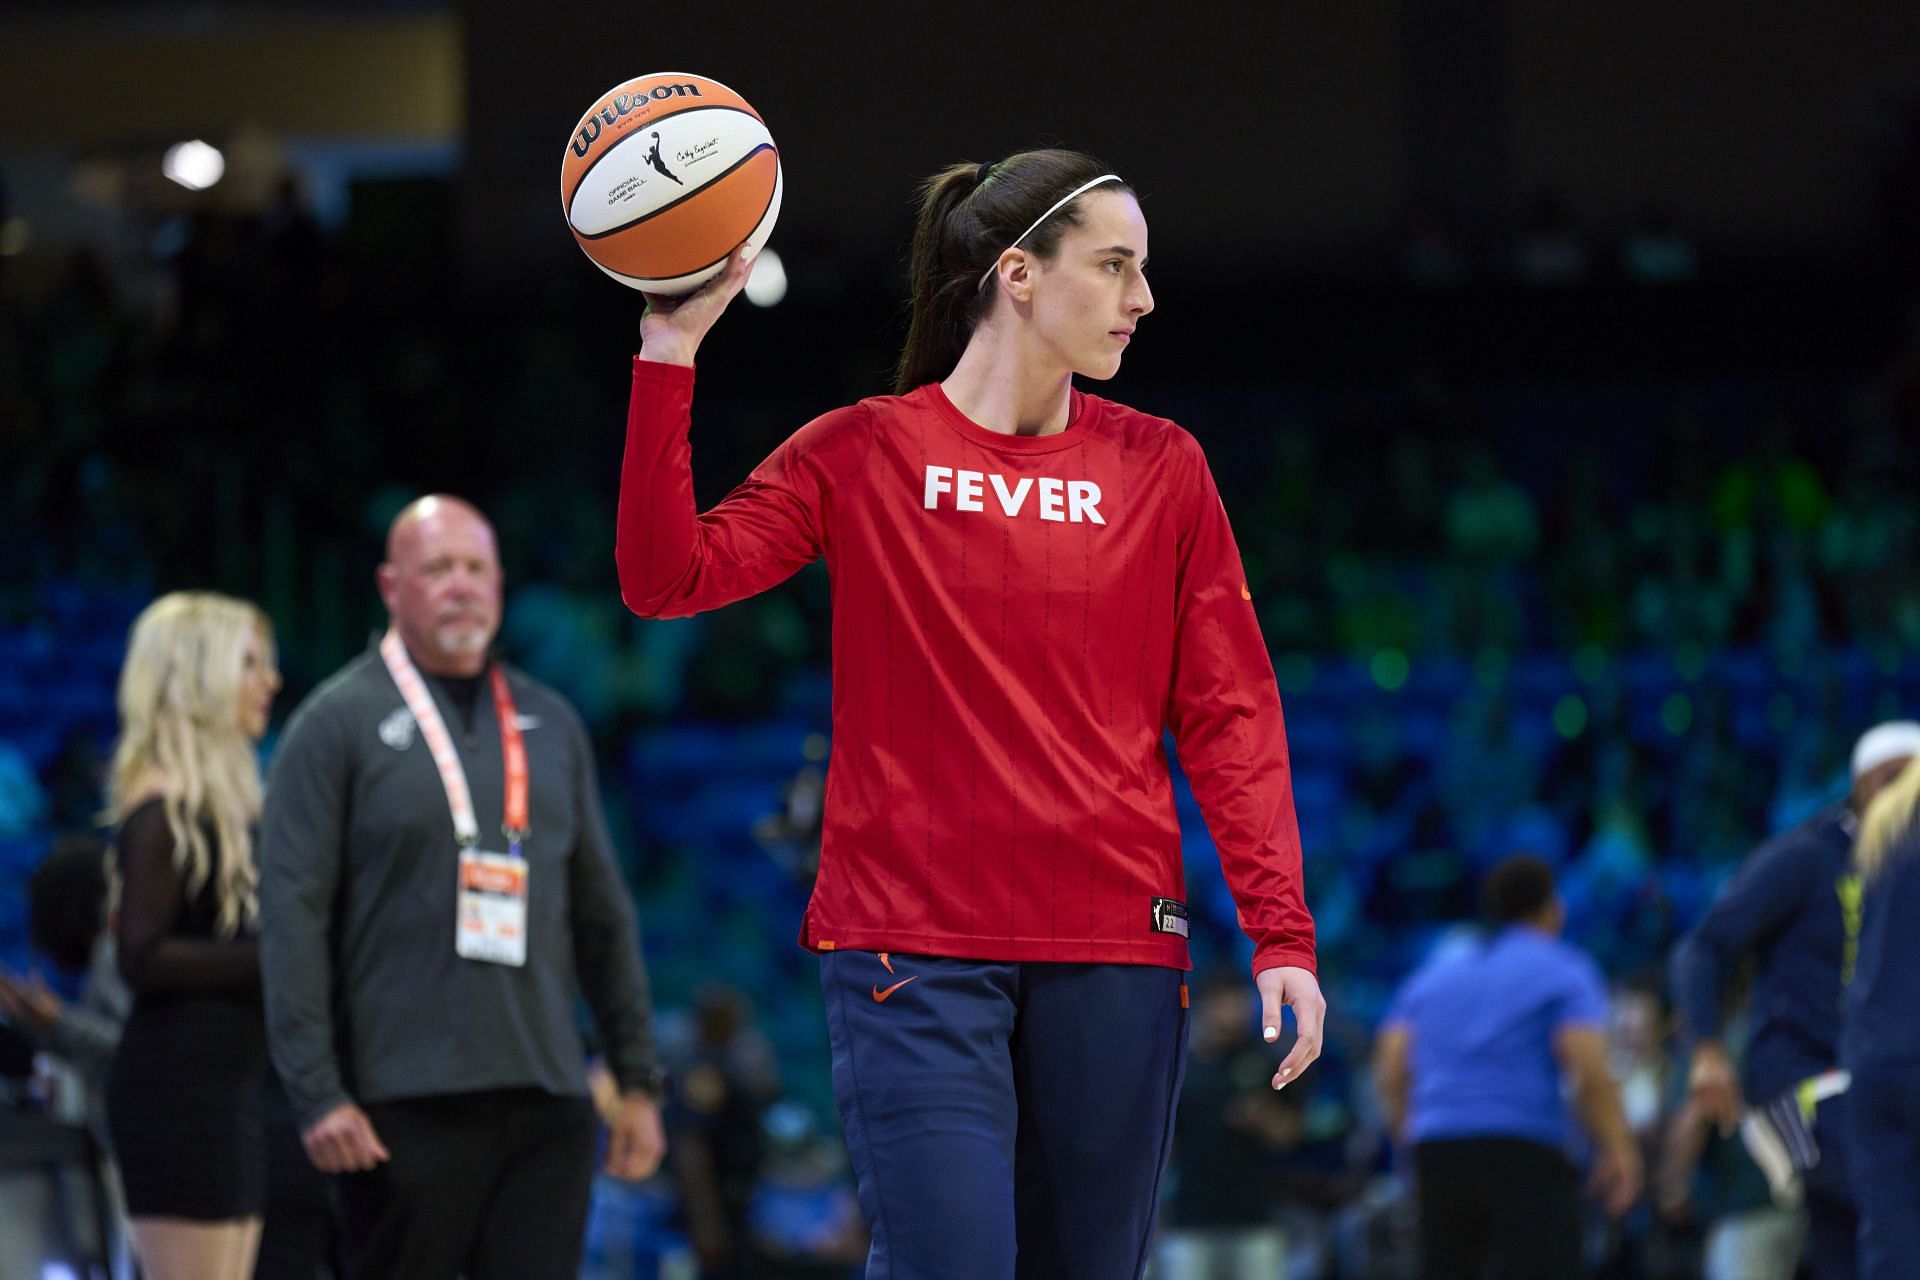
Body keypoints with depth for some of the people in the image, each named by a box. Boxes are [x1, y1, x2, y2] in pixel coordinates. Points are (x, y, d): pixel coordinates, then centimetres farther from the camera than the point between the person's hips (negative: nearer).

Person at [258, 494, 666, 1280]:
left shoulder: (549, 723, 17)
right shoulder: (340, 723, 2)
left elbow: (604, 914, 19)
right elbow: (292, 915, -4)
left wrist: (638, 1078, 13)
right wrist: (317, 1094, -13)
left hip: (546, 1097, 4)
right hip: (406, 1104, -4)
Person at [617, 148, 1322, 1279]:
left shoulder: (1161, 468, 9)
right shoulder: (862, 453, 4)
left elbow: (1229, 716, 6)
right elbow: (669, 578, -6)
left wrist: (1281, 931, -4)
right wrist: (672, 354, -12)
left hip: (1114, 951, 3)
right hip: (913, 946, -3)